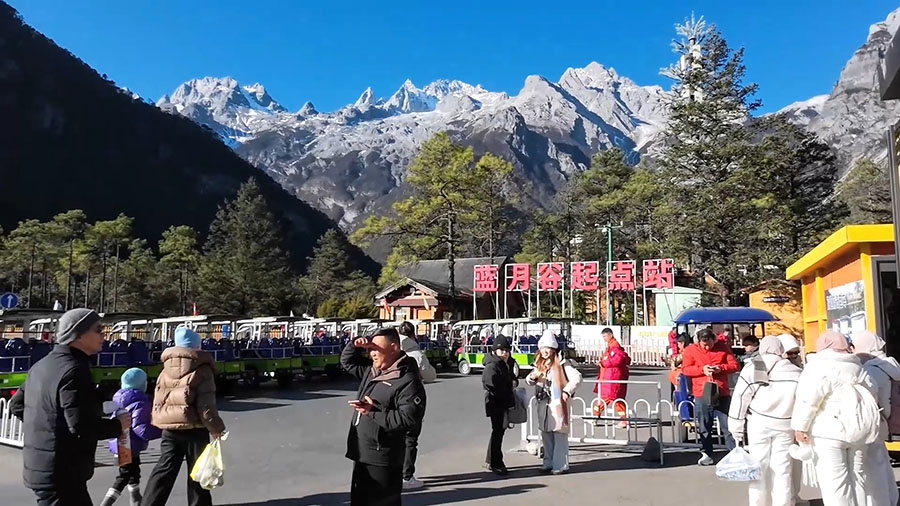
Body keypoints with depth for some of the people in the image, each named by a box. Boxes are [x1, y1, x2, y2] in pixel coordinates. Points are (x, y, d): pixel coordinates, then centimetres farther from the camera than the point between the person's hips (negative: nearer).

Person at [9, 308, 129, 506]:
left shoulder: (43, 365, 11)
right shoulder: (74, 370, -20)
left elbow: (16, 404, 22)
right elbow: (82, 426, -25)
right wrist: (118, 425, -10)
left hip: (41, 468, 10)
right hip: (61, 475, -10)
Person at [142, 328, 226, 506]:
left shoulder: (165, 371, 6)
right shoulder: (202, 371, -8)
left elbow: (157, 403, 8)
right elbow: (206, 406, -13)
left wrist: (160, 422, 20)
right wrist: (217, 428, -3)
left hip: (170, 430, 4)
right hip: (194, 429, -4)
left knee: (163, 472, 10)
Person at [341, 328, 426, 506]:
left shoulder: (408, 381, -18)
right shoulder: (371, 370, 11)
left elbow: (409, 418, -26)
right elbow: (347, 362, 26)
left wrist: (374, 411, -24)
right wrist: (355, 346, 4)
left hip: (383, 459, -9)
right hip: (362, 454, 9)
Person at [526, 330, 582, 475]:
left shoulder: (561, 363, -9)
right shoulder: (540, 364, 13)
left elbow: (577, 378, -15)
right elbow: (530, 381, 20)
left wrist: (567, 391, -22)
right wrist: (532, 377, -3)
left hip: (558, 403, -7)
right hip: (543, 404, 7)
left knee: (560, 435, -3)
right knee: (546, 435, 12)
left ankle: (561, 465, 2)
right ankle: (549, 463, 22)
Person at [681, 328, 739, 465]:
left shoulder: (723, 347, 3)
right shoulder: (691, 350, 1)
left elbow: (734, 365, 3)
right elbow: (685, 369, -2)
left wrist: (720, 368, -15)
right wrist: (702, 369, -16)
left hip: (722, 394, 0)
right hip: (701, 395, 0)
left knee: (727, 425, 3)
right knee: (704, 427, 7)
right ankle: (707, 454, 17)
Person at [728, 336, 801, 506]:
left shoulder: (752, 368, -4)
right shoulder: (795, 371, 5)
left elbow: (740, 398, -5)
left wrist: (736, 428, 2)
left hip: (759, 424, -2)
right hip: (784, 425, 2)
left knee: (759, 469, 7)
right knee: (782, 470, 8)